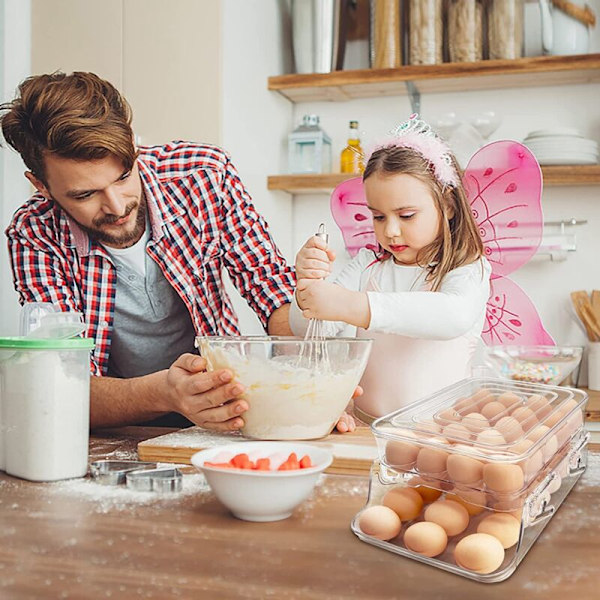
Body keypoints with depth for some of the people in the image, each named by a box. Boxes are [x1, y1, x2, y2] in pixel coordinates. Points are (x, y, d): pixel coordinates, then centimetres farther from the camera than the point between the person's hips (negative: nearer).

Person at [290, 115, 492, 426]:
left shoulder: (468, 271, -1)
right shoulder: (367, 264, 11)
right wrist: (308, 285, -19)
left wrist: (350, 305, -33)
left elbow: (455, 316, -25)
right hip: (362, 423, 4)